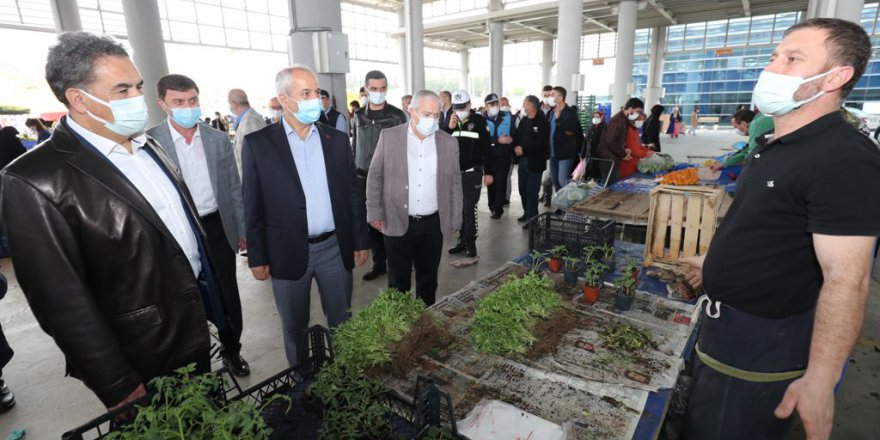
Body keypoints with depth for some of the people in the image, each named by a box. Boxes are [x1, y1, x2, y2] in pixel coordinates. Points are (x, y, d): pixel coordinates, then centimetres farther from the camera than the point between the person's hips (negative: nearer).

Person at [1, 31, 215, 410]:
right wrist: (118, 387, -15)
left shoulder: (149, 146, 3)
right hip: (145, 361, -6)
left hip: (196, 323, 6)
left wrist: (209, 296, 13)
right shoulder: (36, 181, -20)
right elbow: (63, 301, -19)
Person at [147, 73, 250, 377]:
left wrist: (242, 230, 7)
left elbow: (234, 188, 7)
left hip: (218, 228, 2)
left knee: (228, 295, 12)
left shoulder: (219, 139, 2)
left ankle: (231, 350, 34)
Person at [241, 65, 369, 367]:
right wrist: (257, 257, -2)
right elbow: (253, 206, -2)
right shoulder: (258, 143, -5)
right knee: (294, 327, 16)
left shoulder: (337, 139, 3)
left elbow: (352, 194, 6)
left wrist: (360, 240, 5)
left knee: (342, 321, 16)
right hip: (288, 252, -2)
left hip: (335, 248, 2)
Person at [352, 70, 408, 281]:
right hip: (364, 177, 3)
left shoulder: (397, 115, -3)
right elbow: (355, 146, 12)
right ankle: (378, 262, 23)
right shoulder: (359, 116, 7)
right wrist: (353, 172, 8)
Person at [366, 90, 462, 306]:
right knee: (398, 281, 11)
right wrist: (374, 212, -3)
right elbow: (375, 177, 2)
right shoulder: (389, 136, -4)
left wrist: (455, 221, 6)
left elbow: (455, 183, 7)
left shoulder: (449, 142, 1)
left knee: (428, 280, 15)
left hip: (433, 225, 2)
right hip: (398, 223, -1)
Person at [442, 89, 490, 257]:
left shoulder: (479, 121, -5)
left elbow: (487, 147, -5)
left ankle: (471, 243, 9)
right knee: (458, 209, 11)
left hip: (472, 174, -4)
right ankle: (462, 241, 23)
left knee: (469, 210, -3)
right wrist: (449, 128, -14)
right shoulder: (451, 121, 7)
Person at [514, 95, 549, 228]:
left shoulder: (543, 122, -11)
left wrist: (524, 149, -18)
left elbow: (541, 143, -19)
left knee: (532, 191, -4)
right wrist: (516, 147, -10)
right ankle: (527, 212, 31)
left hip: (535, 162, -7)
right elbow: (517, 136, 11)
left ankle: (532, 219, 5)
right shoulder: (524, 120, 11)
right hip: (523, 159, 7)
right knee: (523, 189, 14)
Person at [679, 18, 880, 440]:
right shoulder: (774, 146, 8)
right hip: (726, 323, 9)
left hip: (762, 345, -9)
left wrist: (819, 381, -26)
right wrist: (716, 260, 28)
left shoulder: (845, 159, -22)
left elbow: (846, 278, -26)